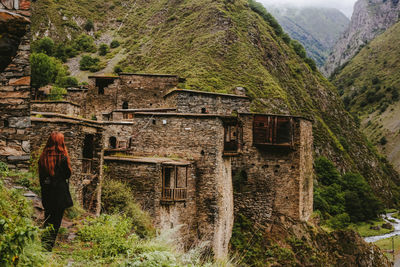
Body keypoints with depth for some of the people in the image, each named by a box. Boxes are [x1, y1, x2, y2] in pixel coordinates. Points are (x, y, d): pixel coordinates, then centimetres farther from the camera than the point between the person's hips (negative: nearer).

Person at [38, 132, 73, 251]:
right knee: (56, 219, 5)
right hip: (60, 192, -4)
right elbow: (67, 174, -9)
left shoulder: (43, 157, -1)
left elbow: (40, 176, 5)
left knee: (48, 217, 20)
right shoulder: (63, 158, -15)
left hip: (46, 192, 5)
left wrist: (44, 187, 13)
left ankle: (44, 241, 24)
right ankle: (49, 244, 5)